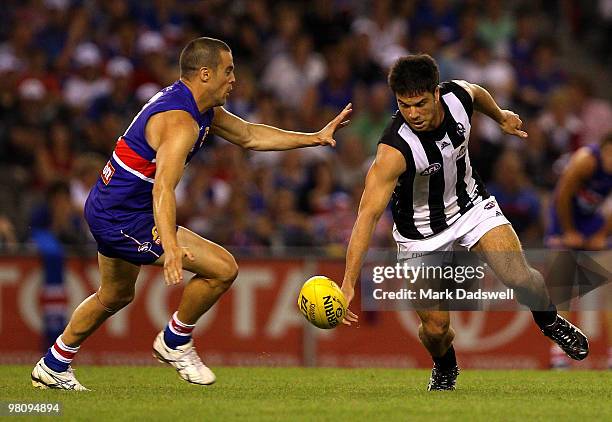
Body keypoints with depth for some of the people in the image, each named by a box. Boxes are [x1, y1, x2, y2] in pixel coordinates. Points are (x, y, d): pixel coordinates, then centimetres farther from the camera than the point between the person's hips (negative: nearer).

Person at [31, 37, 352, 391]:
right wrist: (170, 246, -52)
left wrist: (315, 138, 17)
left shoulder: (204, 109, 8)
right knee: (223, 268, -13)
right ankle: (175, 342, 5)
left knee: (115, 296, 29)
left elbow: (249, 136, 21)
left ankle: (54, 366, 39)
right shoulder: (180, 122, -25)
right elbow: (163, 188, -38)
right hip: (127, 220, -11)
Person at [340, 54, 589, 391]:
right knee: (435, 328, -6)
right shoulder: (394, 150, -36)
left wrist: (501, 117, 28)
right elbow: (368, 214, -41)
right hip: (421, 232, -3)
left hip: (471, 203, 3)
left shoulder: (459, 96, -21)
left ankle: (549, 321, 17)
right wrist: (348, 282, -50)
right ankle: (444, 368, 31)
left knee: (519, 278, -18)